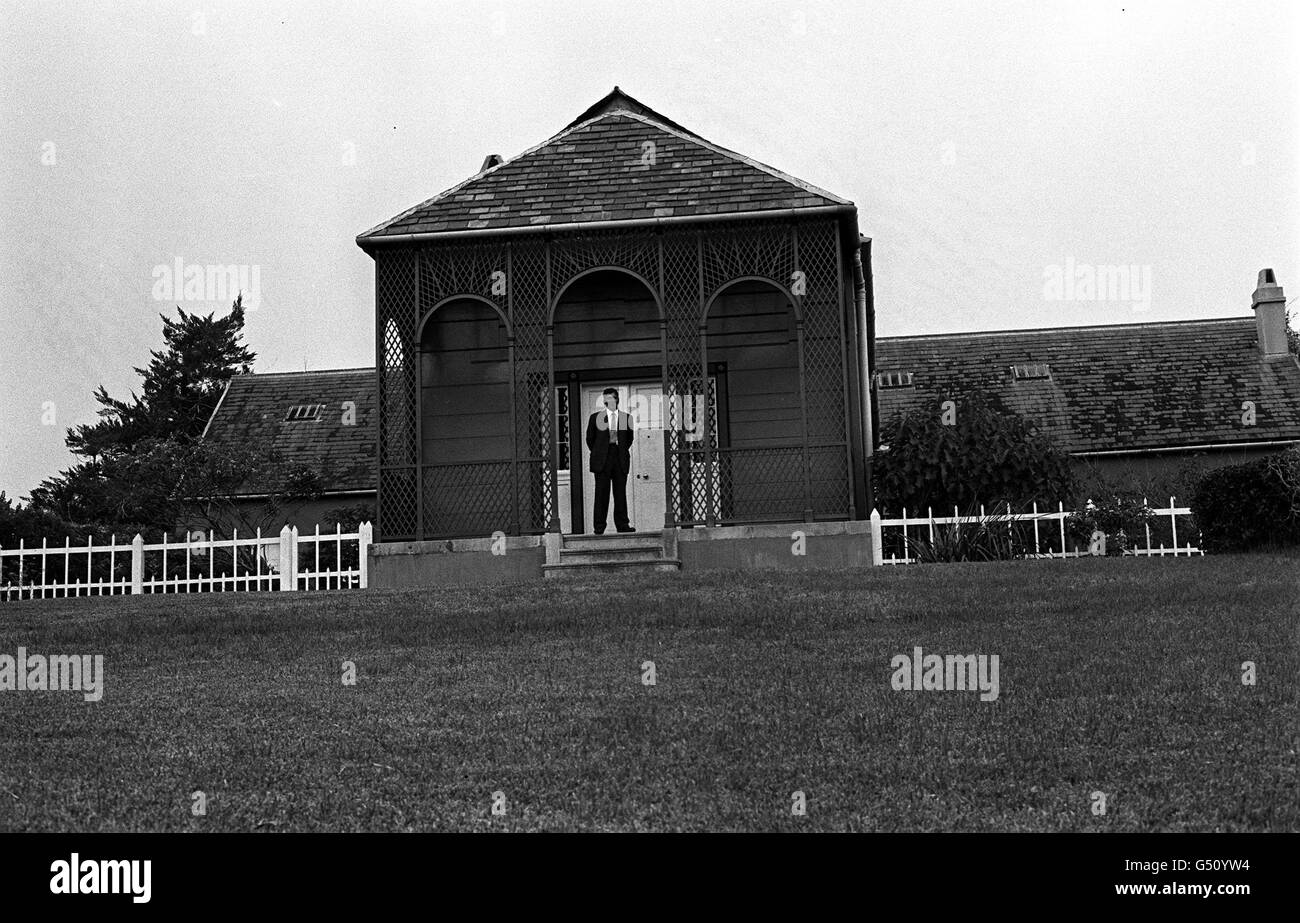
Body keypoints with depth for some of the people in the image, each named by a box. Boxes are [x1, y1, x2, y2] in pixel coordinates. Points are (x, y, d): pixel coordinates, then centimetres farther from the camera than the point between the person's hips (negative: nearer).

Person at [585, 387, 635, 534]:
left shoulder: (626, 418, 7)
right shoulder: (595, 417, 6)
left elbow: (629, 438, 19)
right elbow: (590, 438, 14)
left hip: (620, 460, 1)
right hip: (602, 460, -1)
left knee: (621, 492, 1)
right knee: (602, 493, -2)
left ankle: (622, 524, 5)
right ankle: (599, 526, 0)